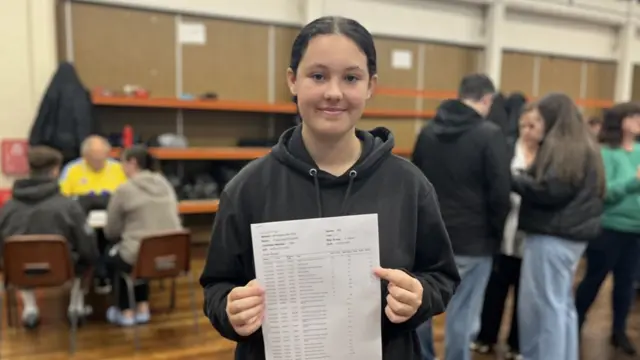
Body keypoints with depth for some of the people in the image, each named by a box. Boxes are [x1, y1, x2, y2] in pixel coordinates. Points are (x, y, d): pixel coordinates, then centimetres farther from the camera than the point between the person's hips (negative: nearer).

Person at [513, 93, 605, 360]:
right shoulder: (584, 146, 16)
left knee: (545, 303, -1)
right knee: (562, 302, 16)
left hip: (552, 235, -10)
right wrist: (526, 176, 5)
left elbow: (550, 190, -22)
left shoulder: (561, 147, -13)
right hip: (571, 234, 10)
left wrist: (514, 179, -11)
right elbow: (572, 190, 13)